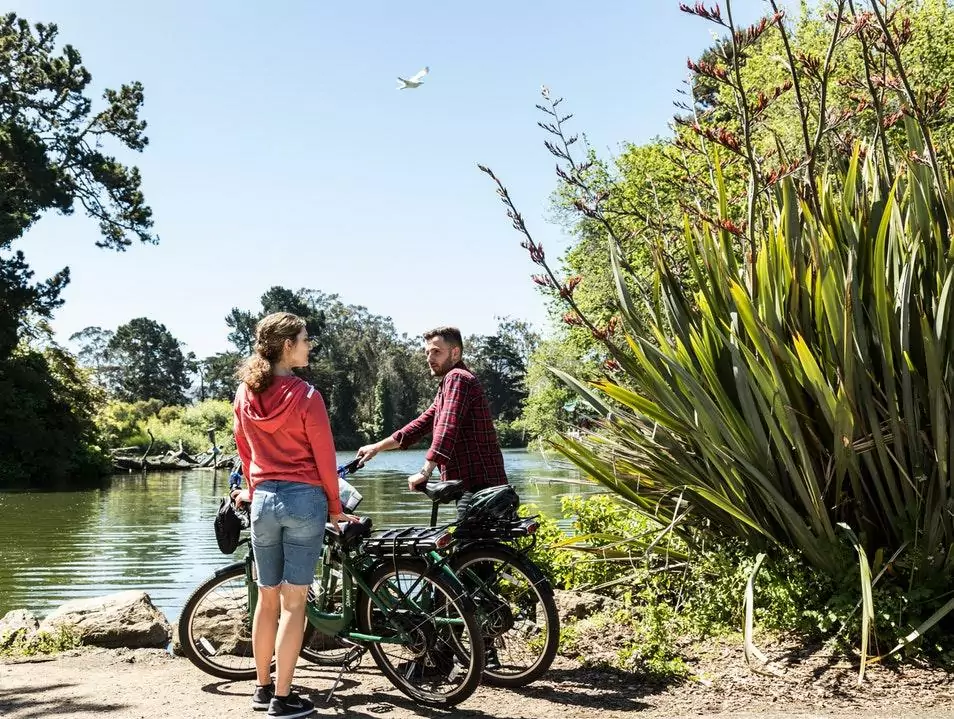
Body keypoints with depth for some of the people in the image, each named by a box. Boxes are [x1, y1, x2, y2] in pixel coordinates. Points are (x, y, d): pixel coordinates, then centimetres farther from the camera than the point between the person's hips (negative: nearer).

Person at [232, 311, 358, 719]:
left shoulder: (245, 393, 4)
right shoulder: (305, 395, -12)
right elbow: (324, 457, -7)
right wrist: (335, 509, 4)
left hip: (263, 499, 5)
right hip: (304, 499, -5)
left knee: (267, 598, 16)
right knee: (293, 602, 1)